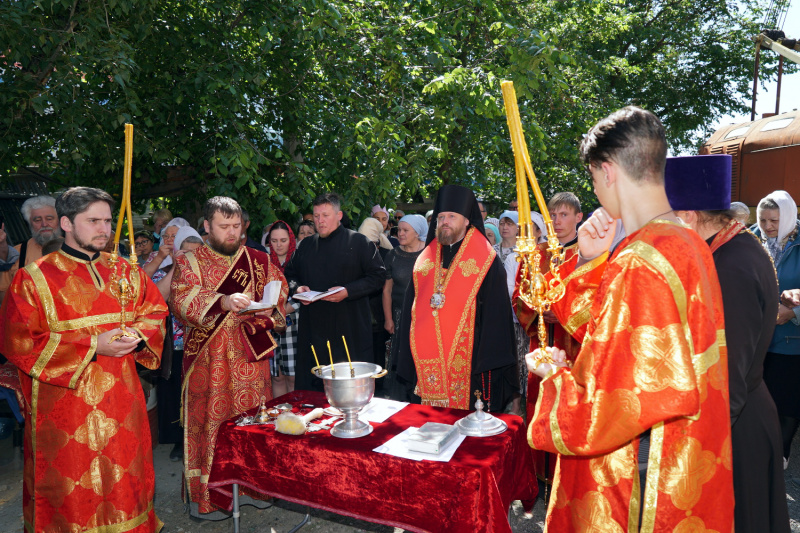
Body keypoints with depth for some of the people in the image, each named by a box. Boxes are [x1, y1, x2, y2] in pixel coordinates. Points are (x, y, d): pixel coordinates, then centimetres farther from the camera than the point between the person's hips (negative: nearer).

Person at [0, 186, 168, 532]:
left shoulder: (126, 273, 6)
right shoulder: (34, 279, -6)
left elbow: (156, 311, 12)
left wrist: (139, 332, -11)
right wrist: (92, 347, -17)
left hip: (121, 399, 4)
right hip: (64, 404, -3)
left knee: (125, 477, 13)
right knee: (71, 489, 7)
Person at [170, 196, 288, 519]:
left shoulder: (258, 260, 9)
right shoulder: (189, 261, 1)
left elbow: (278, 295, 9)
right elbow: (181, 300, -14)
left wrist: (268, 308, -14)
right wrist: (223, 302, -30)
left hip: (250, 358, 3)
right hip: (208, 359, -2)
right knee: (209, 420, 2)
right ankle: (204, 496, 17)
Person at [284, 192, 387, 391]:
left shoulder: (359, 242, 1)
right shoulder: (306, 245, 16)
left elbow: (378, 276, -3)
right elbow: (290, 275, 24)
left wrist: (348, 291, -15)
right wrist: (298, 288, 1)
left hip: (350, 329, -4)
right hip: (313, 328, 4)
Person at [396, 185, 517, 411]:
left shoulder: (486, 261, -1)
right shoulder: (425, 260, 11)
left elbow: (496, 312, -4)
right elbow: (411, 309, 14)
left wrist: (490, 361, -9)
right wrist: (407, 360, 10)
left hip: (468, 363, -4)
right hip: (428, 365, 4)